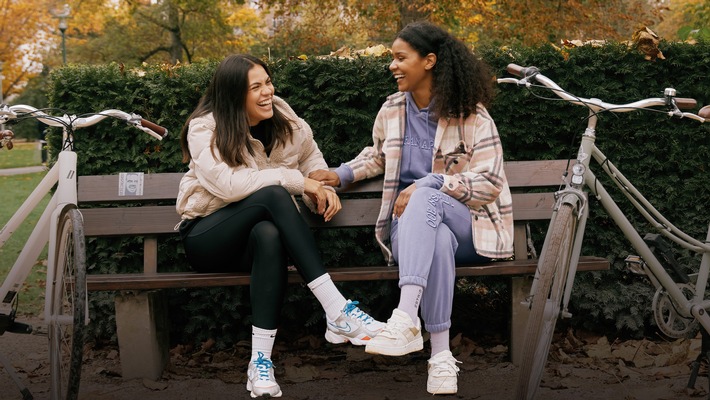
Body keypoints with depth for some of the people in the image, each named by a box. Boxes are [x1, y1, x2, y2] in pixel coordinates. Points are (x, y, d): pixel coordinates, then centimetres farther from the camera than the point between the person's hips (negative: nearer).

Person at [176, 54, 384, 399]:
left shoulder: (285, 121, 2)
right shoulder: (204, 129, -11)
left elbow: (312, 158, 16)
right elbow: (229, 184, -26)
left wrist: (323, 187, -8)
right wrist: (296, 180, -25)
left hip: (261, 232, 3)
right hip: (207, 238, -3)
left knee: (270, 235, -39)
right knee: (273, 195, -35)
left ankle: (261, 362, -40)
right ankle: (337, 311, -40)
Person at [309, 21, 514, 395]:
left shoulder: (471, 114, -4)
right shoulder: (391, 111, 9)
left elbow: (489, 181, -11)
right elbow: (378, 155, 30)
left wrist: (427, 185, -21)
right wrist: (342, 174, 11)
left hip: (466, 223, -2)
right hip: (412, 224, 2)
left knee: (425, 199, -39)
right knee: (437, 241, -38)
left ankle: (406, 319, -52)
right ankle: (441, 355, -40)